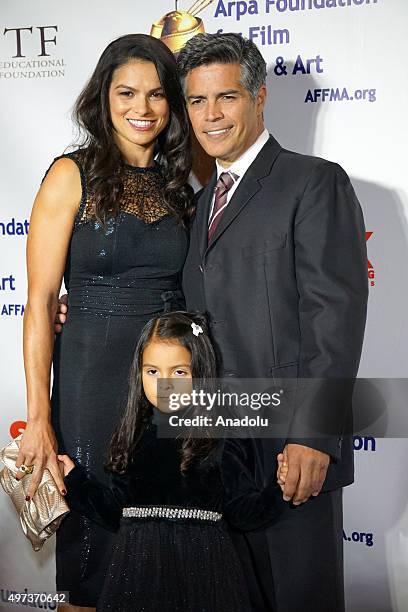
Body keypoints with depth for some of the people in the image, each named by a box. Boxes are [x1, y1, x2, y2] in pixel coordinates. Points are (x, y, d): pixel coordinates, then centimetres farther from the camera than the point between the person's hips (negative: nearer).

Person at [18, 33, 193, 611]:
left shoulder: (179, 182, 8)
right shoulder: (72, 175, -5)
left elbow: (185, 289, 12)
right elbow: (40, 301, -8)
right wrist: (39, 418, -11)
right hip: (95, 375, -4)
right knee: (97, 526, 9)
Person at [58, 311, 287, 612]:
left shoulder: (220, 436, -6)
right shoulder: (132, 436, 6)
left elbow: (246, 513, -8)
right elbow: (114, 513, 9)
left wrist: (278, 486, -23)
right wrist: (73, 476, 6)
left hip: (202, 567, -3)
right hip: (138, 565, 3)